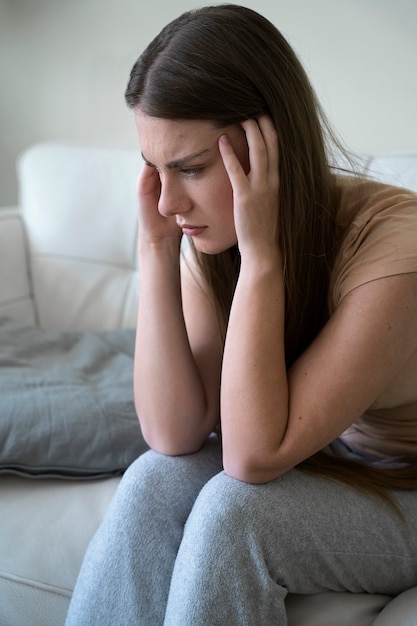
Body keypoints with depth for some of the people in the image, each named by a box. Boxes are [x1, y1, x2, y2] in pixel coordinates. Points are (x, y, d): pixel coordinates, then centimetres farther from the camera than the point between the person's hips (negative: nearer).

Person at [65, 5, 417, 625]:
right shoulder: (211, 232, -11)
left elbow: (254, 457, -30)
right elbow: (175, 435, -18)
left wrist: (259, 251, -34)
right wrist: (157, 247, -23)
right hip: (307, 464, 5)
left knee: (231, 508, -29)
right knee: (153, 481, -22)